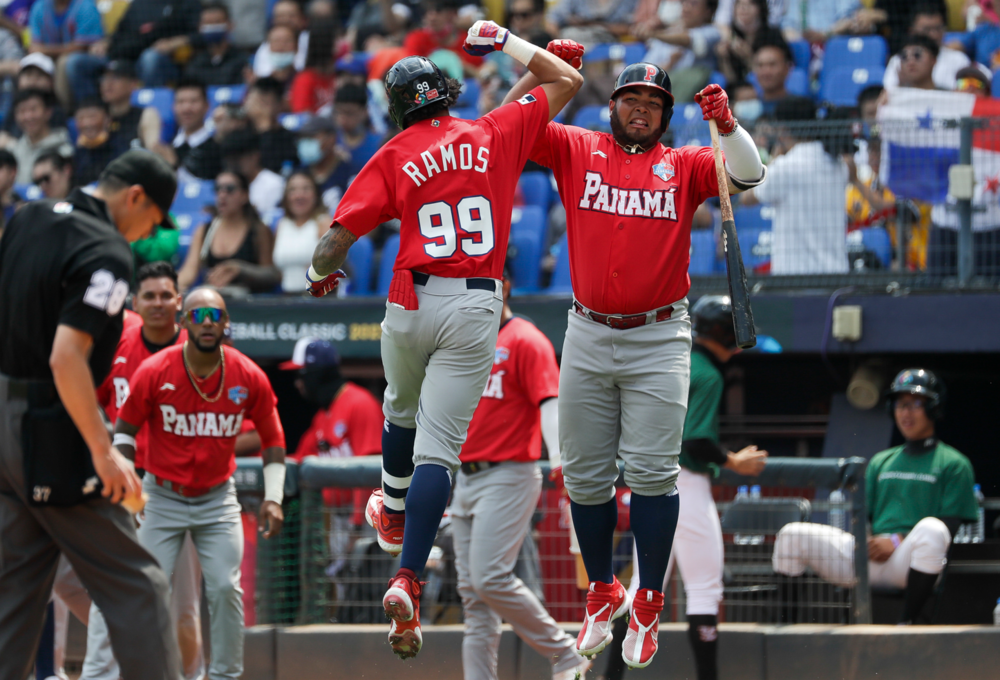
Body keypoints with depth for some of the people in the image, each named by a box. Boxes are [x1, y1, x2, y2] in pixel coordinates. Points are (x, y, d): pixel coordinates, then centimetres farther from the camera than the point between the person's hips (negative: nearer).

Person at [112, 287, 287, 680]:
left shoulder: (249, 377, -8)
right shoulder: (154, 372, -13)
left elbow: (272, 439, 4)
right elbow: (125, 429, -1)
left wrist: (273, 497, -3)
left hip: (217, 499, 1)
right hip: (162, 496, -1)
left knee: (225, 588, -8)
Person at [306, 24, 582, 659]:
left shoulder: (393, 156, 2)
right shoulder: (496, 134, 5)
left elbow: (339, 237, -3)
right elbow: (567, 81, 17)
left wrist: (322, 274, 19)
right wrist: (506, 42, 27)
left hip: (412, 302, 1)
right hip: (477, 309, -1)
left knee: (401, 408, 31)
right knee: (439, 446, -6)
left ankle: (394, 515, 53)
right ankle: (407, 580, -21)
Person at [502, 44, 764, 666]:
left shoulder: (684, 166, 5)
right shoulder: (578, 150, 8)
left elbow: (748, 175, -8)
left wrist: (726, 125, -24)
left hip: (658, 340, -2)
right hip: (588, 337, 2)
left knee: (651, 472, -7)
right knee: (585, 473, 7)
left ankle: (649, 605, 0)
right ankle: (603, 594, 22)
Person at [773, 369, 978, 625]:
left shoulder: (953, 464, 9)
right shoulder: (880, 461, 27)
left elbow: (950, 525, -1)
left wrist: (896, 542, -13)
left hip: (907, 560, -5)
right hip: (867, 554, 5)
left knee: (931, 529, -40)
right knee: (792, 534, -12)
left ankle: (906, 623, -40)